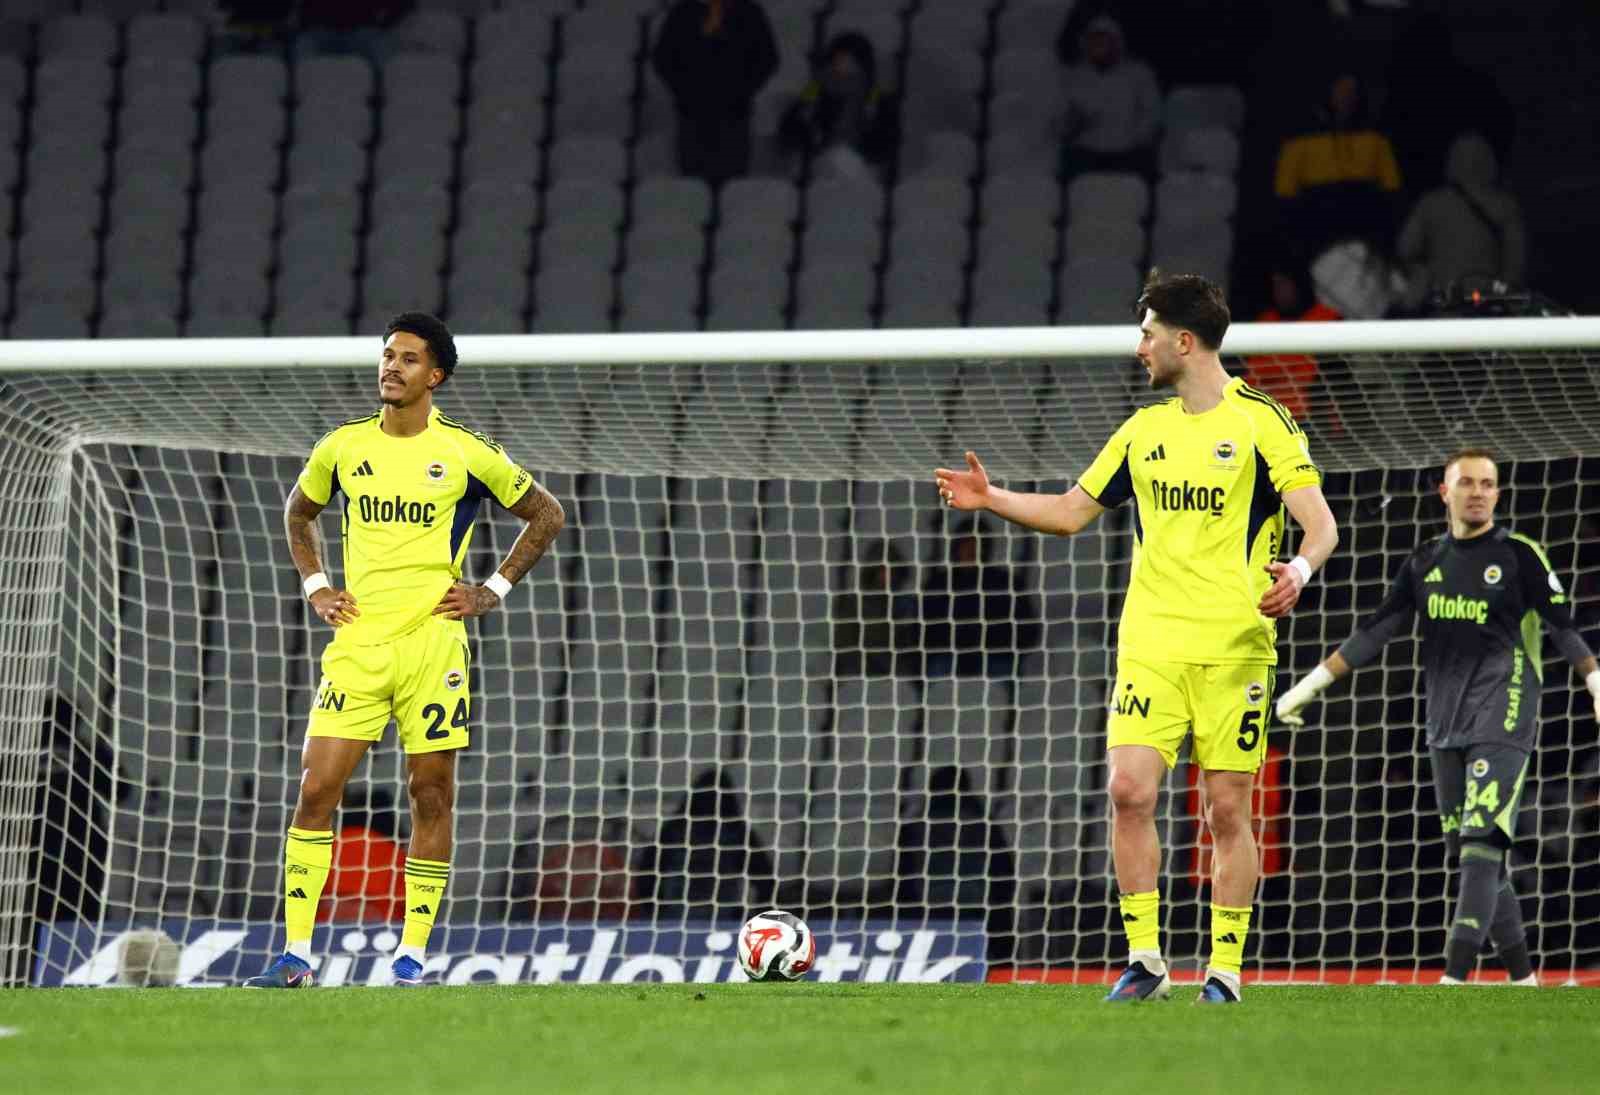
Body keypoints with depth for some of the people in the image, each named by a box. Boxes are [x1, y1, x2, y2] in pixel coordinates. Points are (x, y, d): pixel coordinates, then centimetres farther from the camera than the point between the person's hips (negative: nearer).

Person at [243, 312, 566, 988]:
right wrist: (314, 587, 13)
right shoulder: (343, 447, 7)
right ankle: (295, 955, -6)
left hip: (433, 644, -2)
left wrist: (493, 591, 5)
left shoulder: (465, 453, -1)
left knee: (431, 795, 2)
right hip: (357, 644, 2)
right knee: (316, 789, -7)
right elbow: (299, 513, 27)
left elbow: (546, 515, 12)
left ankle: (412, 956, 9)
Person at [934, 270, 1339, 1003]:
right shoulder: (1144, 430, 15)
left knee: (1227, 809, -1)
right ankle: (1144, 961, -5)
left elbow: (1319, 523, -9)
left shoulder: (1261, 422, -3)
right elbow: (1070, 513, 23)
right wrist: (991, 498, 10)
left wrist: (1299, 568, -30)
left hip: (1233, 648, -4)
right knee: (1129, 791, -10)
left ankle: (1224, 970, 6)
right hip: (1149, 643, 4)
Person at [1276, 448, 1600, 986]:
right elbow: (1374, 633, 15)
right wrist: (1310, 685, 13)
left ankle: (1454, 980, -25)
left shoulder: (1518, 554, 0)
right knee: (1473, 858, 5)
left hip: (1503, 721, -6)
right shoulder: (1425, 562, 13)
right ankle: (1522, 979, 13)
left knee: (1481, 845, -17)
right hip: (1446, 727, 6)